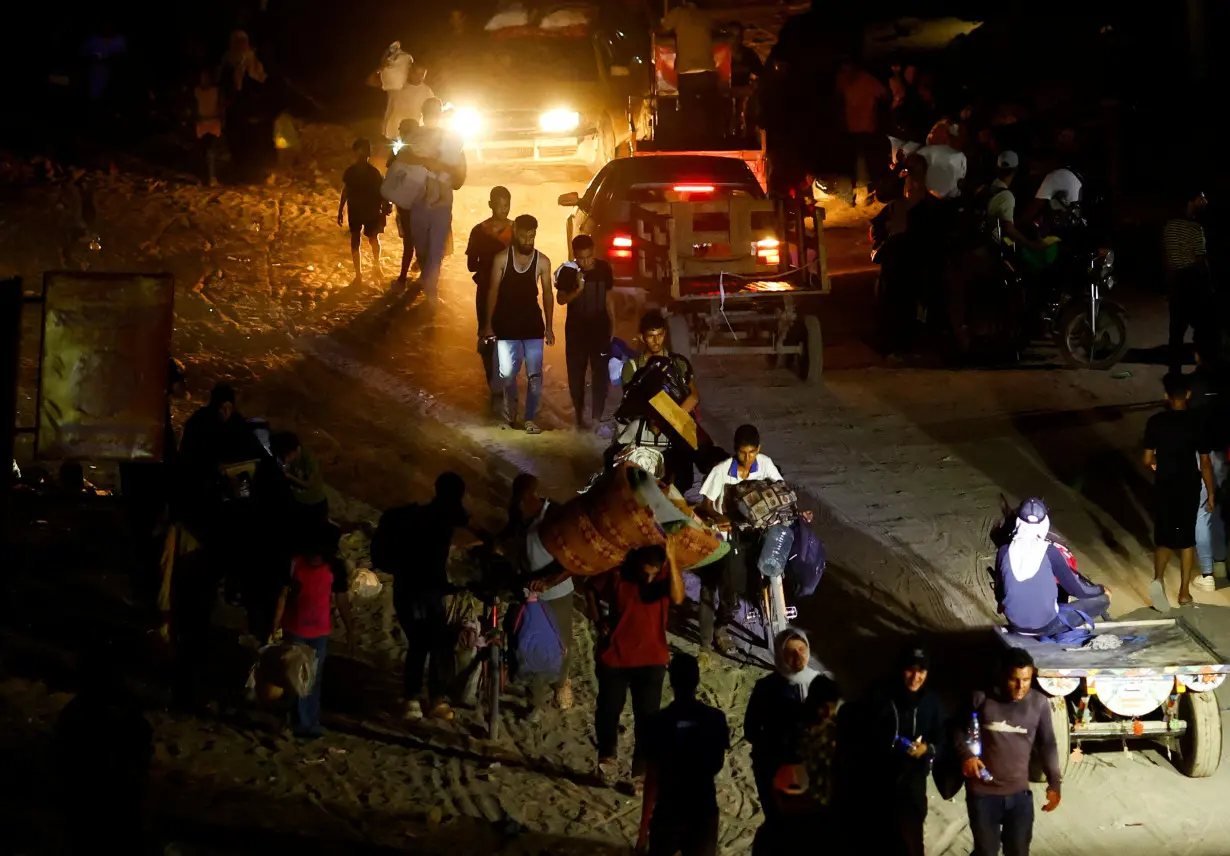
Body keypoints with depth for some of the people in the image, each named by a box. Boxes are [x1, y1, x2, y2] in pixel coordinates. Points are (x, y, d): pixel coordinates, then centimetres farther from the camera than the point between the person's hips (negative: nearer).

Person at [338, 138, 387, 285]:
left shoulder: (374, 173, -14)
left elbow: (382, 194, -10)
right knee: (355, 242, 5)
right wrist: (340, 211, 6)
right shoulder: (350, 171, -5)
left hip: (372, 212, -2)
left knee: (373, 239, 9)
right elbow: (345, 191, 5)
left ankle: (377, 265, 37)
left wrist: (383, 214, -12)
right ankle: (358, 274, 16)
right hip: (355, 212, 2)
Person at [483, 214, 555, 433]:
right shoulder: (502, 259, -3)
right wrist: (488, 324, -2)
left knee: (535, 375, -2)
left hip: (533, 325, 1)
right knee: (507, 374, -4)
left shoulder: (542, 261, 0)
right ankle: (510, 408, 24)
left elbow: (547, 294, 5)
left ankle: (530, 419, 7)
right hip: (506, 324, -1)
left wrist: (549, 326, 2)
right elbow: (493, 291, 0)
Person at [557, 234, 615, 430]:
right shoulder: (568, 271, -11)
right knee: (576, 373, 5)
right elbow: (560, 299, -14)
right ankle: (580, 416, 17)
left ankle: (597, 417, 0)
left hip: (600, 327, 1)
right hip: (576, 328, -1)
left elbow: (608, 298, 7)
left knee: (601, 373, -4)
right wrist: (577, 290, -32)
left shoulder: (604, 268, -2)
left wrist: (613, 326, 9)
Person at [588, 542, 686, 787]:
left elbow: (677, 598, -35)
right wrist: (599, 620, -3)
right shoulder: (617, 573, -13)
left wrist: (672, 560, -42)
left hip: (651, 659, -1)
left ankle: (642, 769, 14)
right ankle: (607, 757, 38)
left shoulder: (666, 575, -13)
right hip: (614, 656, 1)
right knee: (608, 710, 13)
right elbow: (592, 590, 7)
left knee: (647, 716, 1)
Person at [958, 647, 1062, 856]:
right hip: (983, 793, -2)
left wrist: (1054, 783, 4)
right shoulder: (981, 698, -9)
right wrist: (965, 754, -14)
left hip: (1020, 794, 2)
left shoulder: (1039, 703, -2)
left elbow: (1047, 744, 7)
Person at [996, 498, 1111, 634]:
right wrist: (1102, 590, 13)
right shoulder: (1050, 552, -14)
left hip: (1015, 625, 5)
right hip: (1047, 626, -5)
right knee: (1103, 600, 7)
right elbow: (1075, 589, -6)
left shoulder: (1004, 551, -5)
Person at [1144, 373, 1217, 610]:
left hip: (1164, 487, 0)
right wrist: (1211, 492, 5)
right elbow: (1205, 463, -6)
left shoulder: (1155, 422, -9)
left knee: (1163, 537, 11)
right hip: (1190, 488, 0)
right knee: (1186, 538, 14)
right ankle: (1184, 592, 18)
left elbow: (1147, 460, -4)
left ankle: (1158, 579, -16)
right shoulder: (1197, 423, -9)